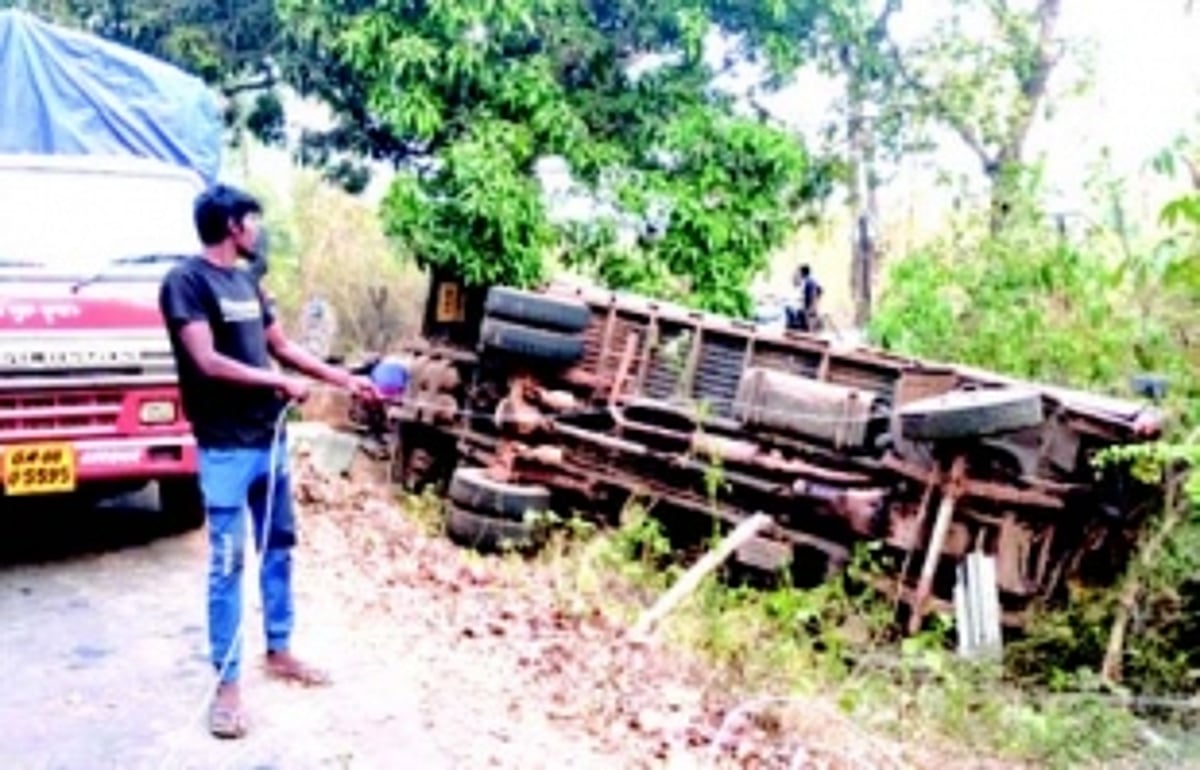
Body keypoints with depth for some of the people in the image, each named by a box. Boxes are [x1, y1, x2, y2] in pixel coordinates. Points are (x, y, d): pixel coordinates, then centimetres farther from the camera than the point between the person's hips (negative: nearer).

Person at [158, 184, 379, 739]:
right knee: (228, 562, -2)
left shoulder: (246, 282, 12)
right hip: (225, 447, -8)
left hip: (269, 438, 8)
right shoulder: (186, 281, -12)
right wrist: (280, 382, -12)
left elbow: (282, 346, 20)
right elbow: (208, 362, -20)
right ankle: (226, 681, 7)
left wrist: (345, 380, 17)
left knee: (278, 548, 15)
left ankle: (279, 651, 30)